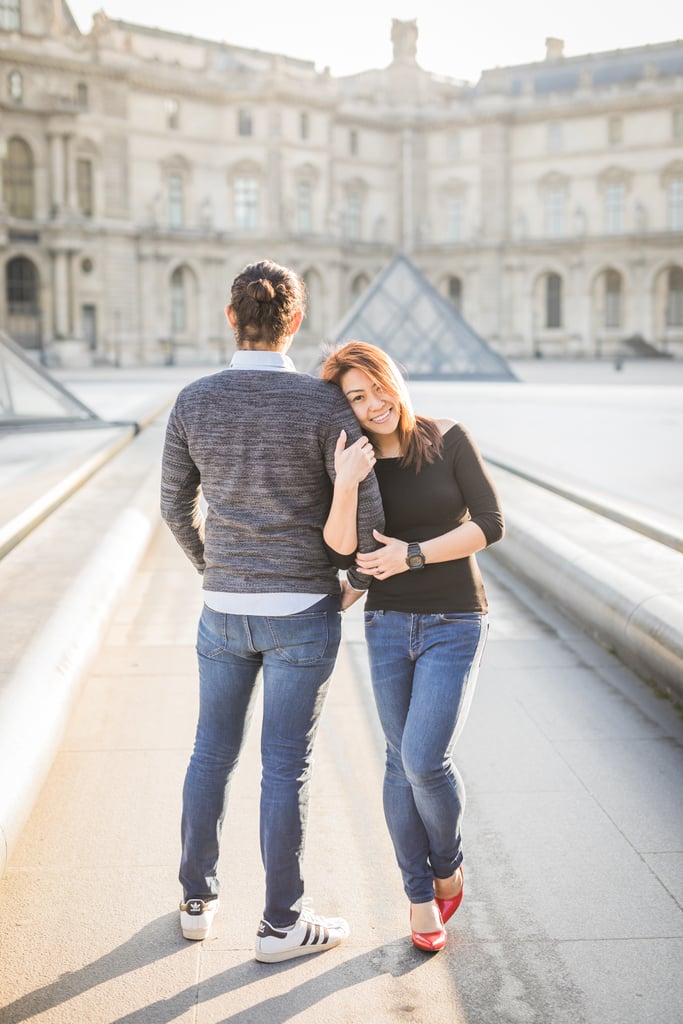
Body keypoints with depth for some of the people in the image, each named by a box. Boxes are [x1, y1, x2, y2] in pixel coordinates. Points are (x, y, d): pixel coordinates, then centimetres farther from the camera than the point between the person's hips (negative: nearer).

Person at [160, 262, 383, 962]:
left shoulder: (193, 401, -4)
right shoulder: (323, 403, -14)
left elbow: (177, 505, 5)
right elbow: (364, 508, -13)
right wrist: (361, 579, 8)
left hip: (225, 608, 3)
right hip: (302, 609, -3)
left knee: (213, 751, 19)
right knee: (285, 763, 5)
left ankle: (197, 900, 32)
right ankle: (282, 923, 18)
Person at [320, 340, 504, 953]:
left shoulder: (449, 441, -5)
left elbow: (490, 524, -10)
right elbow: (342, 544, -13)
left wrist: (414, 554, -17)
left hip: (454, 624, -3)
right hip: (389, 623, 3)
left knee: (425, 759, -12)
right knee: (402, 761, 7)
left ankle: (449, 863, 18)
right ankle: (420, 894, 24)